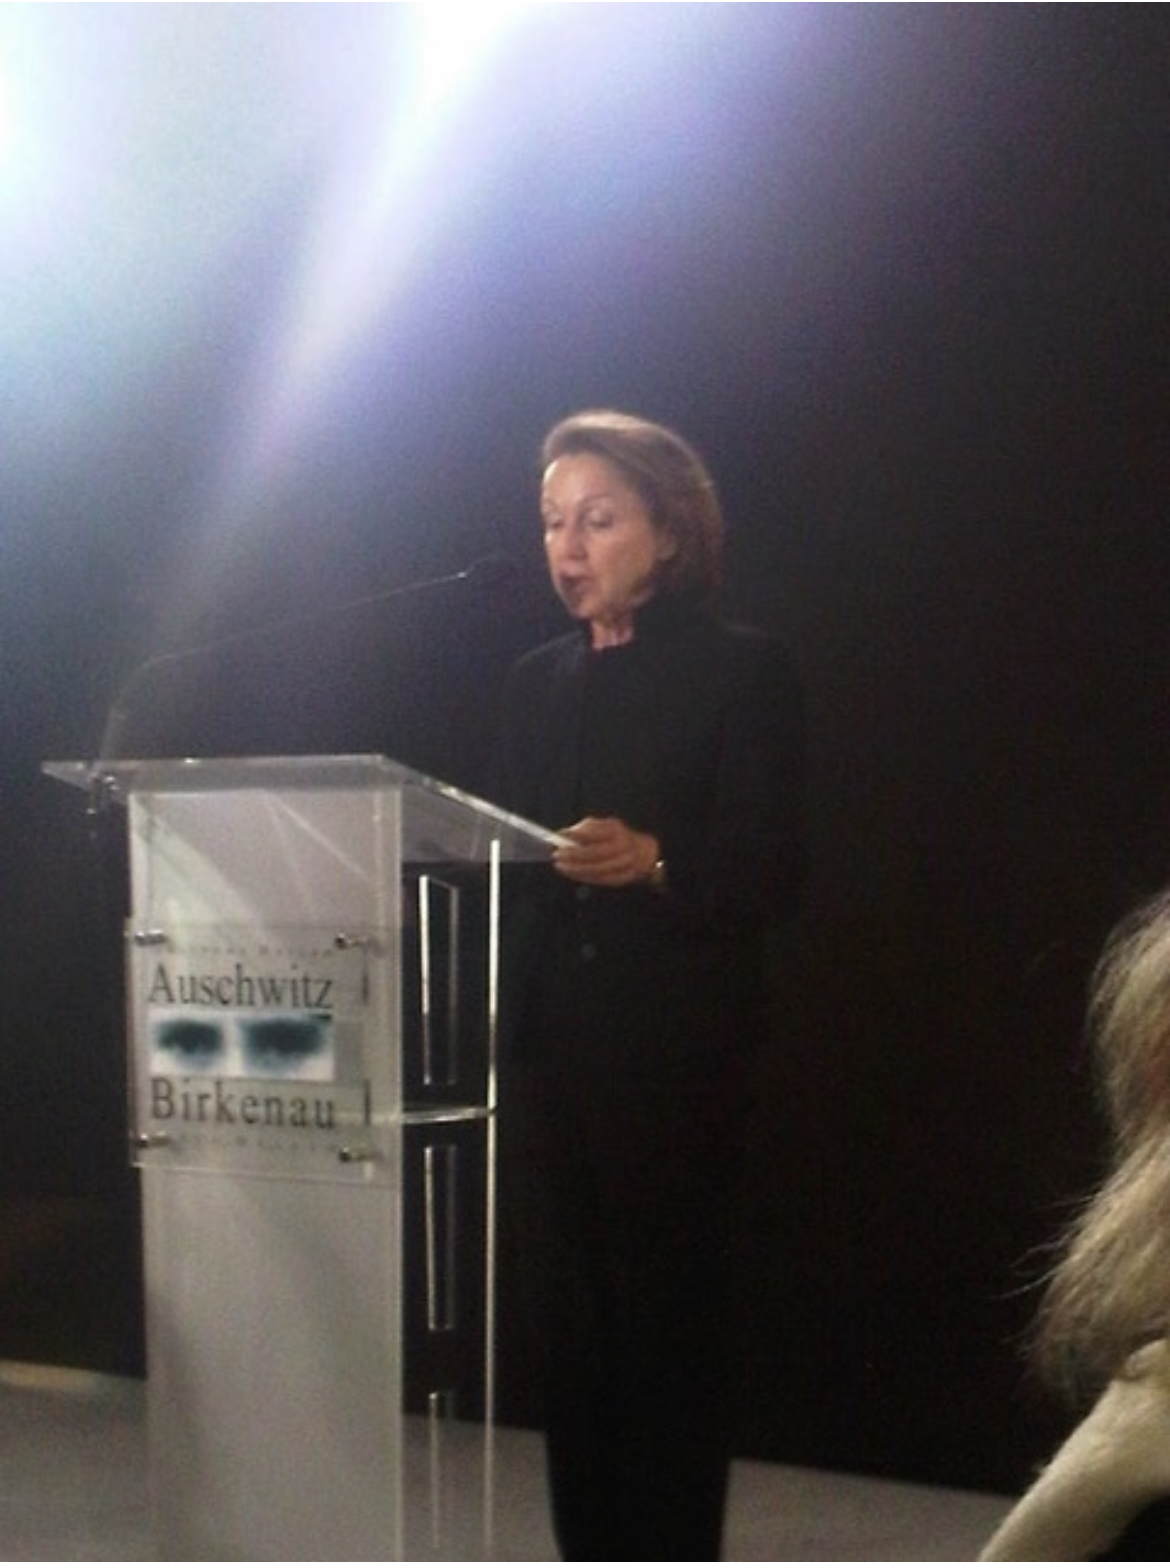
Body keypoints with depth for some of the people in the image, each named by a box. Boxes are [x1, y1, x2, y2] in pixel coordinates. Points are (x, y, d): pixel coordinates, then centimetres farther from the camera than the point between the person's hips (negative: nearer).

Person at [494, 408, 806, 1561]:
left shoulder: (741, 670, -2)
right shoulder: (537, 680, 14)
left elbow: (772, 874, -9)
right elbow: (510, 862, 13)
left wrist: (653, 861, -27)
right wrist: (498, 1048, 3)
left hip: (674, 1056, -5)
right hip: (548, 1054, 5)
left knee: (669, 1328, -1)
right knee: (575, 1329, 7)